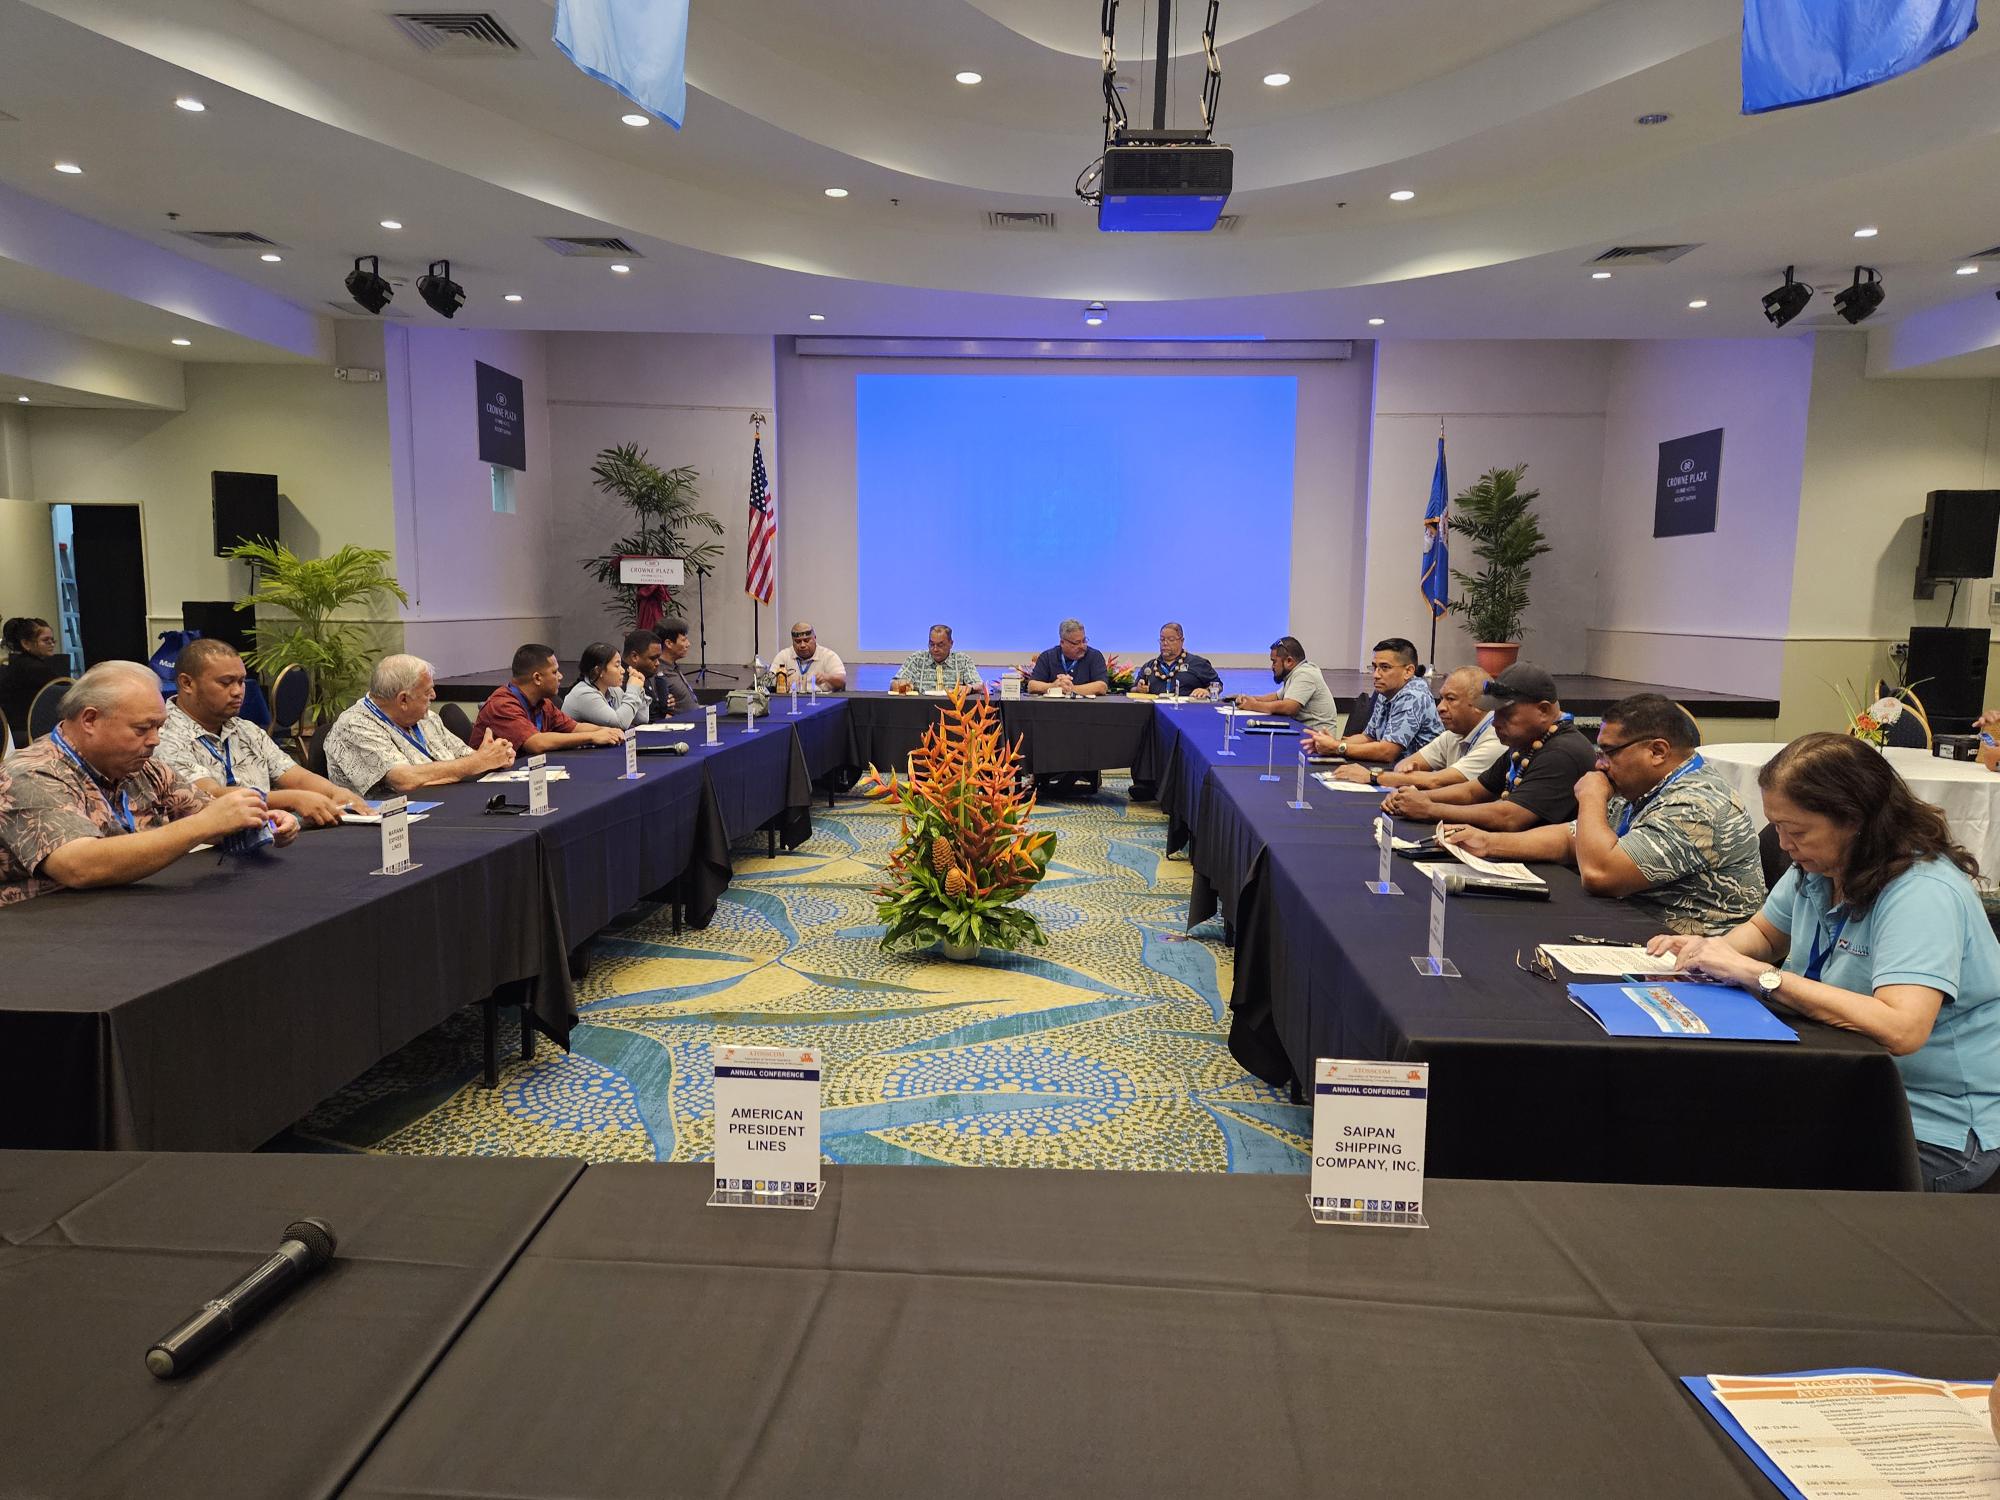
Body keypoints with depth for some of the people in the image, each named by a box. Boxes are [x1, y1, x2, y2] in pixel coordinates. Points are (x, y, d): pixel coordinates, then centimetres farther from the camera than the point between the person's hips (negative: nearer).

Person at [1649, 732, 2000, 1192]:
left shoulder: (1923, 894, -24)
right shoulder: (1818, 868, 1)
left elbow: (1900, 1029, -37)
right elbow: (1763, 932, 19)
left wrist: (1756, 974, -33)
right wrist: (1711, 949, -4)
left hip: (1937, 1128, -7)